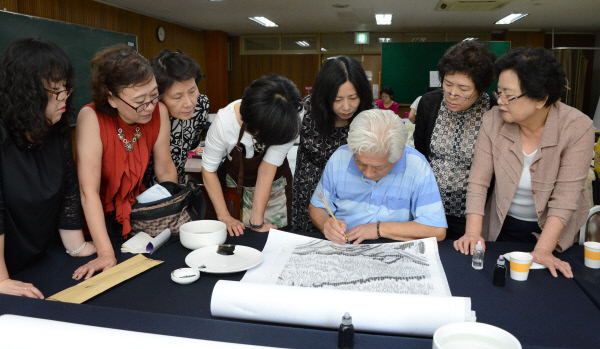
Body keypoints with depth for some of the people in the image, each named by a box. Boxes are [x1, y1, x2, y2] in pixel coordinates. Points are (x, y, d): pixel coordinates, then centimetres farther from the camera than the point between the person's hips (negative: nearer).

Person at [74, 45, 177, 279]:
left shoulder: (159, 112, -14)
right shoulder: (91, 118, -25)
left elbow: (166, 172, -3)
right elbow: (89, 190, -28)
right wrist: (106, 253, -33)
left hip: (135, 209, 3)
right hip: (98, 218, -3)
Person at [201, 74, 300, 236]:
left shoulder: (288, 125, -30)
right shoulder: (224, 121, -30)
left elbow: (267, 171, -28)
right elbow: (208, 170, -17)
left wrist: (257, 223, -27)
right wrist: (224, 217, -19)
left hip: (273, 185, 1)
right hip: (234, 180, 0)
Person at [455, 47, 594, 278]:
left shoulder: (577, 128, -19)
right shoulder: (494, 120, -15)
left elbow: (565, 196, -21)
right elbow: (478, 179, -16)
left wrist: (543, 249, -28)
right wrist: (473, 232, -24)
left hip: (555, 231, -1)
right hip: (504, 226, 1)